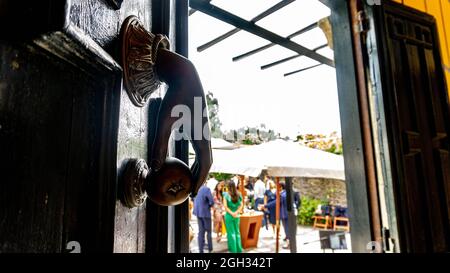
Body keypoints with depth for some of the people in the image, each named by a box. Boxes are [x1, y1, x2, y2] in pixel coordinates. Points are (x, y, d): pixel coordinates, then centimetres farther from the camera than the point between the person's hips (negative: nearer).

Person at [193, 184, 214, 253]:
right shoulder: (206, 189, -19)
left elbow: (194, 200, 14)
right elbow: (212, 202, -19)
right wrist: (209, 205, 0)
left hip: (198, 212, 6)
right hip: (205, 212, -6)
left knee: (201, 231, 11)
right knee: (208, 231, 9)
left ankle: (201, 249, 15)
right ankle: (210, 249, 19)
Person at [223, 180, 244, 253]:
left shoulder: (226, 194, -9)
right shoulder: (238, 194, 1)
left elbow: (225, 206, -14)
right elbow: (241, 205, 0)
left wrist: (231, 213, -12)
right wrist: (236, 212, -7)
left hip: (229, 215, -3)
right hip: (236, 216, 3)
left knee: (231, 232, 6)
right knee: (237, 232, 14)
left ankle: (233, 249, 13)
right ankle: (239, 249, 20)